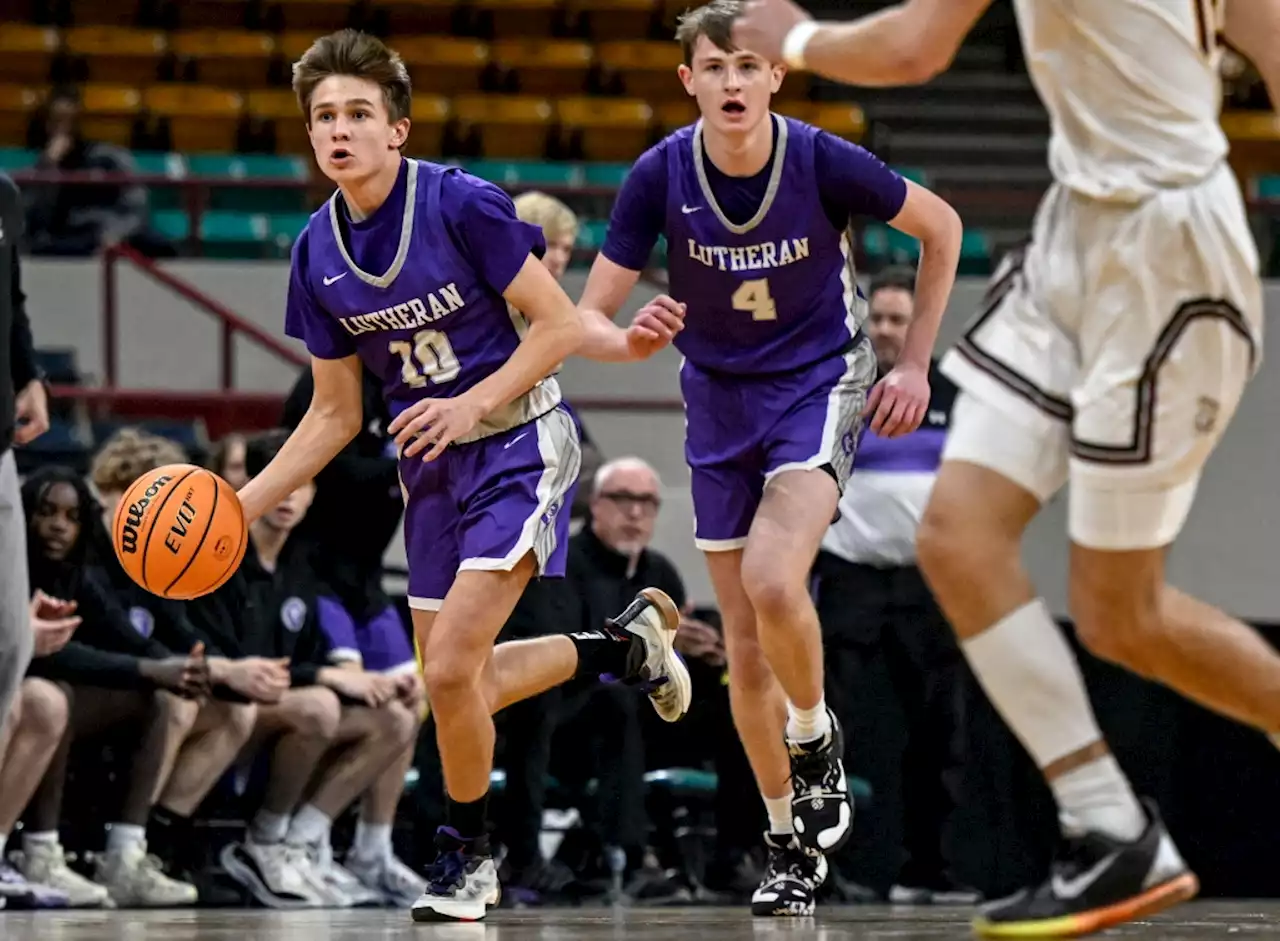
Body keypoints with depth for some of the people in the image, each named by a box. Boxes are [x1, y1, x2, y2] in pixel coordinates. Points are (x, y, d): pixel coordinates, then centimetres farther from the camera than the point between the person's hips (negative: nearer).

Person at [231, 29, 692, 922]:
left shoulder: (461, 204, -19)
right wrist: (245, 504, -3)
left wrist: (472, 405, -25)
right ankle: (628, 642, 36)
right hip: (430, 464, 7)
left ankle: (469, 854, 7)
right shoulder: (318, 252, -2)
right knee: (456, 689, 11)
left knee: (451, 671, -18)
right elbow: (336, 414, 6)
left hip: (519, 444, -7)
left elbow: (560, 324, -15)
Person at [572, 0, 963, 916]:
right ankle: (793, 843, 19)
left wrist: (915, 365, -2)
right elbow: (588, 319, -9)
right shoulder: (659, 176, -13)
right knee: (745, 644, 4)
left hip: (819, 385, -3)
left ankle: (816, 739, 0)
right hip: (719, 402, 3)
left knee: (772, 582, -28)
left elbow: (942, 227, 0)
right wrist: (632, 340, -33)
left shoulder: (823, 161, -18)